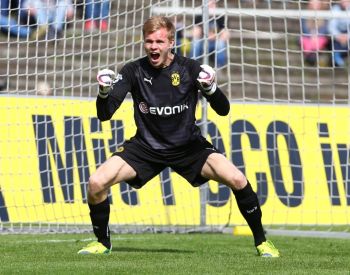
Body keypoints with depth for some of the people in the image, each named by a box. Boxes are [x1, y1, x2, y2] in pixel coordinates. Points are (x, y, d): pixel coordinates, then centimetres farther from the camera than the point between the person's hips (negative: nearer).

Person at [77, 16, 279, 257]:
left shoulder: (189, 69, -12)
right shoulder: (134, 71, -10)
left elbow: (223, 110, -15)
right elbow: (104, 115, -12)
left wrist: (210, 88, -36)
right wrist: (104, 92, -34)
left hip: (188, 146, -1)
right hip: (146, 147, 1)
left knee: (237, 180, -21)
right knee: (96, 183, -18)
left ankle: (261, 241, 0)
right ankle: (103, 243, 7)